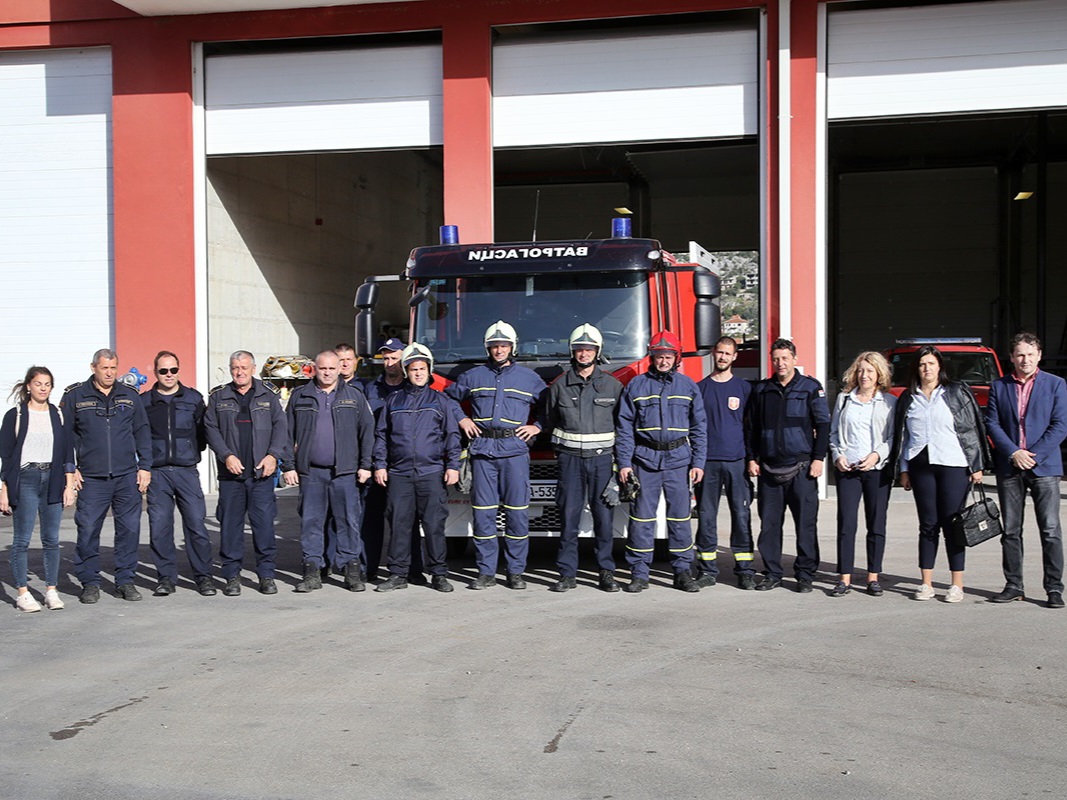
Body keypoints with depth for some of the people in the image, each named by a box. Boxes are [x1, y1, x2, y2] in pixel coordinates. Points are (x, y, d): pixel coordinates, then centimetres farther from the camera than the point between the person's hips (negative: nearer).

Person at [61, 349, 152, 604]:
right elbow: (65, 434, 7)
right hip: (91, 478, -2)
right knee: (88, 530, -2)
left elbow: (142, 432, 13)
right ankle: (90, 582, 11)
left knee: (129, 528, 2)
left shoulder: (129, 396, 10)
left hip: (127, 477, 2)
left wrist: (145, 466, 7)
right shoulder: (74, 396, 4)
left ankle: (125, 580, 13)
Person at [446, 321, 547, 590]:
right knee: (483, 512, 0)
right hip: (482, 450, 1)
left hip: (515, 450, -1)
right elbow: (447, 398, 23)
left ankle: (516, 571, 5)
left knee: (517, 512, -3)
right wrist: (460, 420, 11)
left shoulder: (528, 378, 10)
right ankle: (486, 572, 7)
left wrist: (537, 426, 3)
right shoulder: (473, 376, 13)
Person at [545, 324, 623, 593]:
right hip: (570, 459, 1)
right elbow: (550, 420, 16)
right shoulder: (560, 385, 7)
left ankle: (606, 572, 8)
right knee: (569, 516, 0)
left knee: (604, 516, 0)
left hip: (602, 459, 0)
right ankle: (567, 573, 5)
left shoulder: (612, 385, 5)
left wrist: (619, 458, 3)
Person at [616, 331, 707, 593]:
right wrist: (624, 463, -2)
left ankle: (683, 572, 10)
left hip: (678, 460, 1)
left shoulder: (688, 386, 9)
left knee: (680, 517, 2)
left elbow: (699, 428, 8)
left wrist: (698, 462, 1)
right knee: (641, 517, 0)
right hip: (644, 460, -1)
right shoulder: (636, 385, 6)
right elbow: (624, 427, 4)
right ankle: (639, 573, 6)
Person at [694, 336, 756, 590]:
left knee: (741, 514, -2)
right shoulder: (700, 388, 10)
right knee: (706, 515, 2)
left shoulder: (744, 388, 9)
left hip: (737, 461, -1)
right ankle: (707, 569, 9)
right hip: (707, 461, 1)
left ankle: (745, 570, 2)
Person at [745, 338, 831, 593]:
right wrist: (751, 458, 8)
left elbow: (823, 425, 2)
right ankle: (772, 574, 12)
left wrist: (818, 458, -6)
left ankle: (805, 574, 9)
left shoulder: (810, 387, 3)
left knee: (806, 523, -1)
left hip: (801, 467, -3)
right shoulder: (761, 390, 12)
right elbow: (751, 427, 17)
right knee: (769, 523, 4)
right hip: (768, 467, 3)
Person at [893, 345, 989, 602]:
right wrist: (903, 469, 10)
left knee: (952, 524, -2)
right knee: (928, 524, 5)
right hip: (921, 466, 3)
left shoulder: (957, 392, 4)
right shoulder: (908, 398, 12)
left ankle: (957, 584, 5)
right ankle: (926, 583, 9)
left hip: (954, 465, -3)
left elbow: (973, 429, 2)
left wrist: (977, 465, -2)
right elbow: (902, 435, 14)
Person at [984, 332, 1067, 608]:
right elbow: (992, 423, 3)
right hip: (1009, 468, 2)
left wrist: (1033, 455, -12)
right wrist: (1013, 453, -10)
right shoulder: (999, 386, 10)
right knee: (1011, 531, 6)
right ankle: (1014, 586, 14)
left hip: (1044, 466, -2)